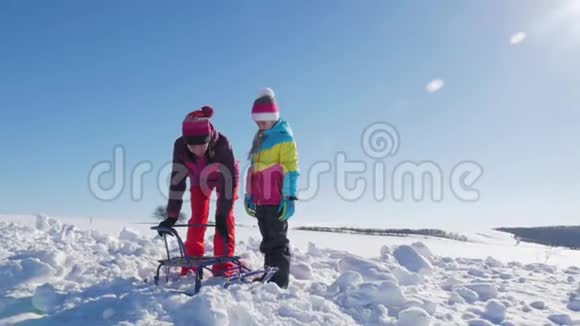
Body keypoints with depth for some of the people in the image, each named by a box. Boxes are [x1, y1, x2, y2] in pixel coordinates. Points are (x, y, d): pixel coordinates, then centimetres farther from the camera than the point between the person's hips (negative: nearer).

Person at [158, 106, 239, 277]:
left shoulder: (222, 144, -42)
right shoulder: (180, 145, -33)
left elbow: (228, 178, -38)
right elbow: (177, 179, -28)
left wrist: (222, 214, -40)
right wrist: (172, 215, -29)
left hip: (223, 176, -2)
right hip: (199, 178, 3)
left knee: (225, 218, -10)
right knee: (197, 218, -1)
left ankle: (223, 265, -5)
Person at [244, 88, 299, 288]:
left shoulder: (284, 137, -6)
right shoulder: (260, 139, 18)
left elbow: (290, 168, -12)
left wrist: (289, 197, -17)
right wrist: (249, 195, 21)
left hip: (276, 201, -8)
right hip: (260, 200, 8)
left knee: (277, 240, -4)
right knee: (268, 240, 15)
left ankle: (279, 283, 1)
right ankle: (269, 277, 26)